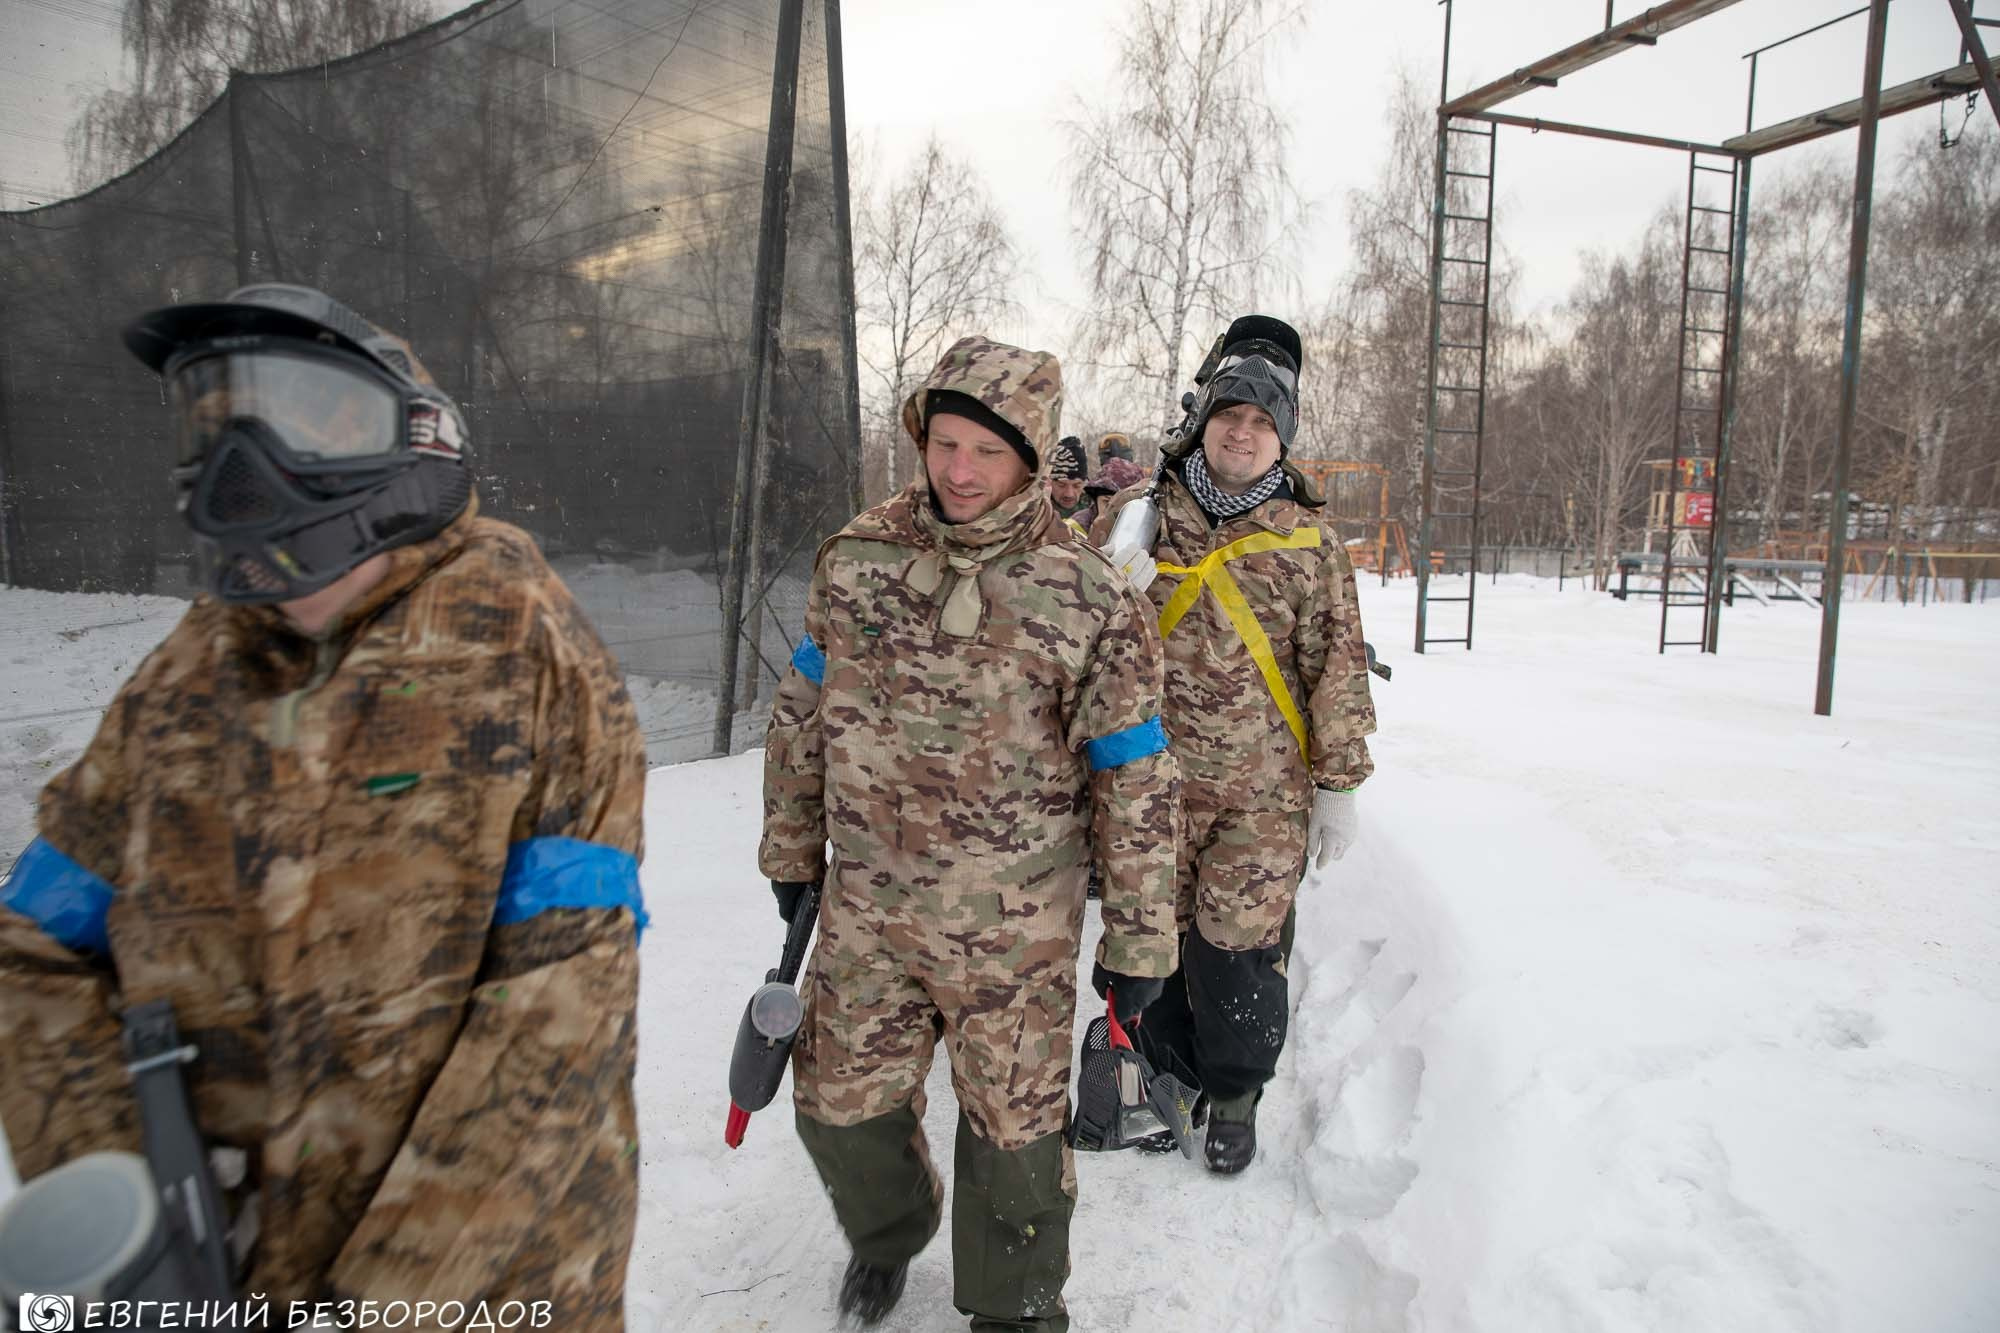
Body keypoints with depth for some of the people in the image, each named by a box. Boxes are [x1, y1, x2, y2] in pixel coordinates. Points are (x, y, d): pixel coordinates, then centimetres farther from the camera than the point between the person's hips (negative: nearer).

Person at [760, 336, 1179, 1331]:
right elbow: (803, 712, 9)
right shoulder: (856, 560, -2)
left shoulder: (1087, 597, -12)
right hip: (864, 910, 4)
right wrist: (791, 851, 15)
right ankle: (886, 1233, 50)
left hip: (1013, 926, -3)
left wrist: (1138, 939, -5)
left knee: (1012, 1125, 11)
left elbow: (1134, 780, -7)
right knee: (840, 1102, 17)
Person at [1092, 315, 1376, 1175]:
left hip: (1265, 792, -1)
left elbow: (1337, 669, 3)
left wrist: (1338, 787, 2)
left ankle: (1235, 1096, 29)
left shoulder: (1307, 540, 2)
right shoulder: (1134, 513, 3)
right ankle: (1169, 1074, 37)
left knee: (1238, 945, 2)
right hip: (1153, 781, 1)